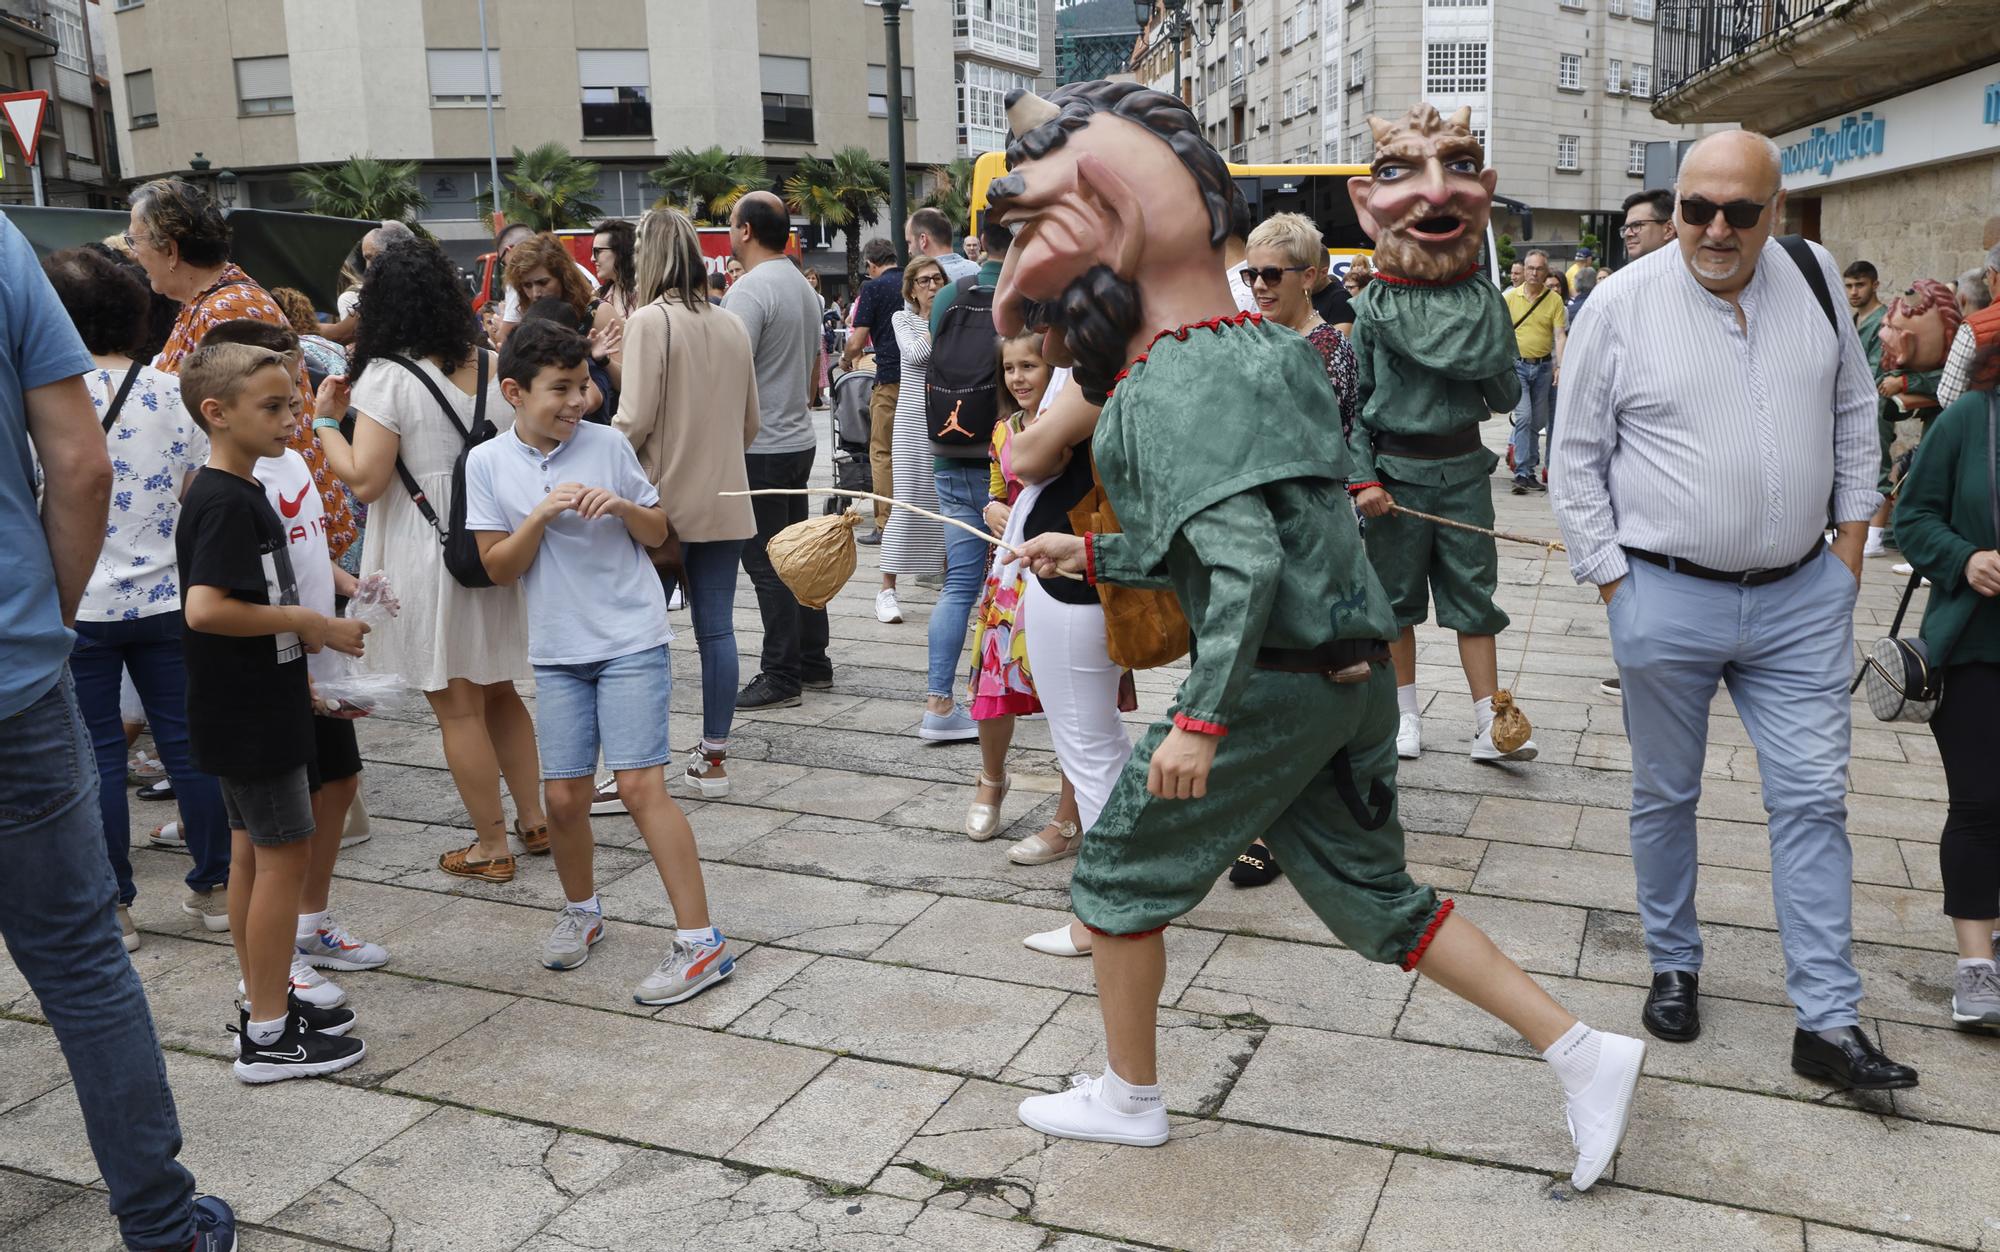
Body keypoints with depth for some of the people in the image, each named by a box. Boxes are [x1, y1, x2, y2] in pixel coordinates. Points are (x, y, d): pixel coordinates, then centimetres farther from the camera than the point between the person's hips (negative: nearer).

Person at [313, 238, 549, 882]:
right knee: (500, 691, 20)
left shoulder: (387, 377, -13)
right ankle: (533, 819, 26)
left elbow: (365, 479, -16)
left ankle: (490, 846, 13)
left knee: (458, 707, 4)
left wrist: (325, 420, -5)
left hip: (427, 559, -6)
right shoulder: (493, 366, 3)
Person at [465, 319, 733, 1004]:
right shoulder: (488, 463, 0)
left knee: (640, 786, -10)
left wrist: (621, 505, -13)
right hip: (557, 650, 3)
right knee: (563, 797, 6)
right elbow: (499, 567, -1)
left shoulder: (608, 445, -3)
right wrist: (541, 516, -17)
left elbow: (658, 533, 7)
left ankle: (701, 941, -4)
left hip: (631, 641, -2)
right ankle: (581, 910, 34)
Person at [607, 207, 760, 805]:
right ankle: (713, 760, 16)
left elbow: (635, 419, -15)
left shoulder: (650, 320, -11)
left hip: (664, 503, -6)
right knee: (716, 628, 9)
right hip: (725, 504, 6)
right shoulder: (732, 324, 8)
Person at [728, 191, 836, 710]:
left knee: (767, 565, -4)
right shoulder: (804, 287, 14)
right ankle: (813, 663, 22)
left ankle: (781, 677, 1)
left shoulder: (751, 289, -16)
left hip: (760, 448, -9)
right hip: (800, 439, 9)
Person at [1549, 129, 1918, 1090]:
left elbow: (1854, 416, 15)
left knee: (1813, 799, 4)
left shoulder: (1815, 281, 3)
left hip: (1801, 596, 3)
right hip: (1667, 597, -2)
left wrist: (1849, 549, 9)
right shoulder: (1622, 306, -6)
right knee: (1665, 795, 11)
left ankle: (1828, 1022, 12)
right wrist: (1613, 585, -5)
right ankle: (1673, 966, 30)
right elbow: (1577, 459, -2)